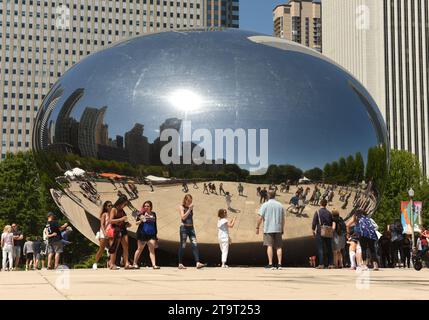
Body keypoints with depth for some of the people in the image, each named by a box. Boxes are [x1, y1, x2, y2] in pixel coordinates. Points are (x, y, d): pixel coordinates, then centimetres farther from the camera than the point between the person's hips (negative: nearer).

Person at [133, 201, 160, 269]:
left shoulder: (153, 214, 11)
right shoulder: (142, 214, 0)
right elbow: (137, 223, -6)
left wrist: (156, 234, 18)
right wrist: (140, 220, -27)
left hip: (151, 234, 3)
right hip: (142, 233, -3)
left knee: (152, 249, -4)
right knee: (140, 249, 4)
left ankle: (154, 264, -9)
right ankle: (135, 263, 15)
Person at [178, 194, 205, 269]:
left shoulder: (191, 207, 13)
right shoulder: (181, 207, -3)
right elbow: (183, 217, -17)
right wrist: (189, 209, -20)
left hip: (191, 228, 5)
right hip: (184, 228, -5)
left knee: (195, 245, -7)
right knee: (182, 246, 0)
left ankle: (197, 263, -14)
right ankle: (180, 264, 8)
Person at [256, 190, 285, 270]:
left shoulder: (265, 205, -3)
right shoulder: (280, 205, 9)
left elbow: (260, 217, -7)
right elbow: (283, 219, 13)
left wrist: (257, 227, 0)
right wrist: (282, 229, 21)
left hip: (268, 229, -3)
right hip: (278, 229, 3)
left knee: (269, 246, -4)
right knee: (278, 246, 6)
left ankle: (270, 264, -9)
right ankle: (279, 264, 1)